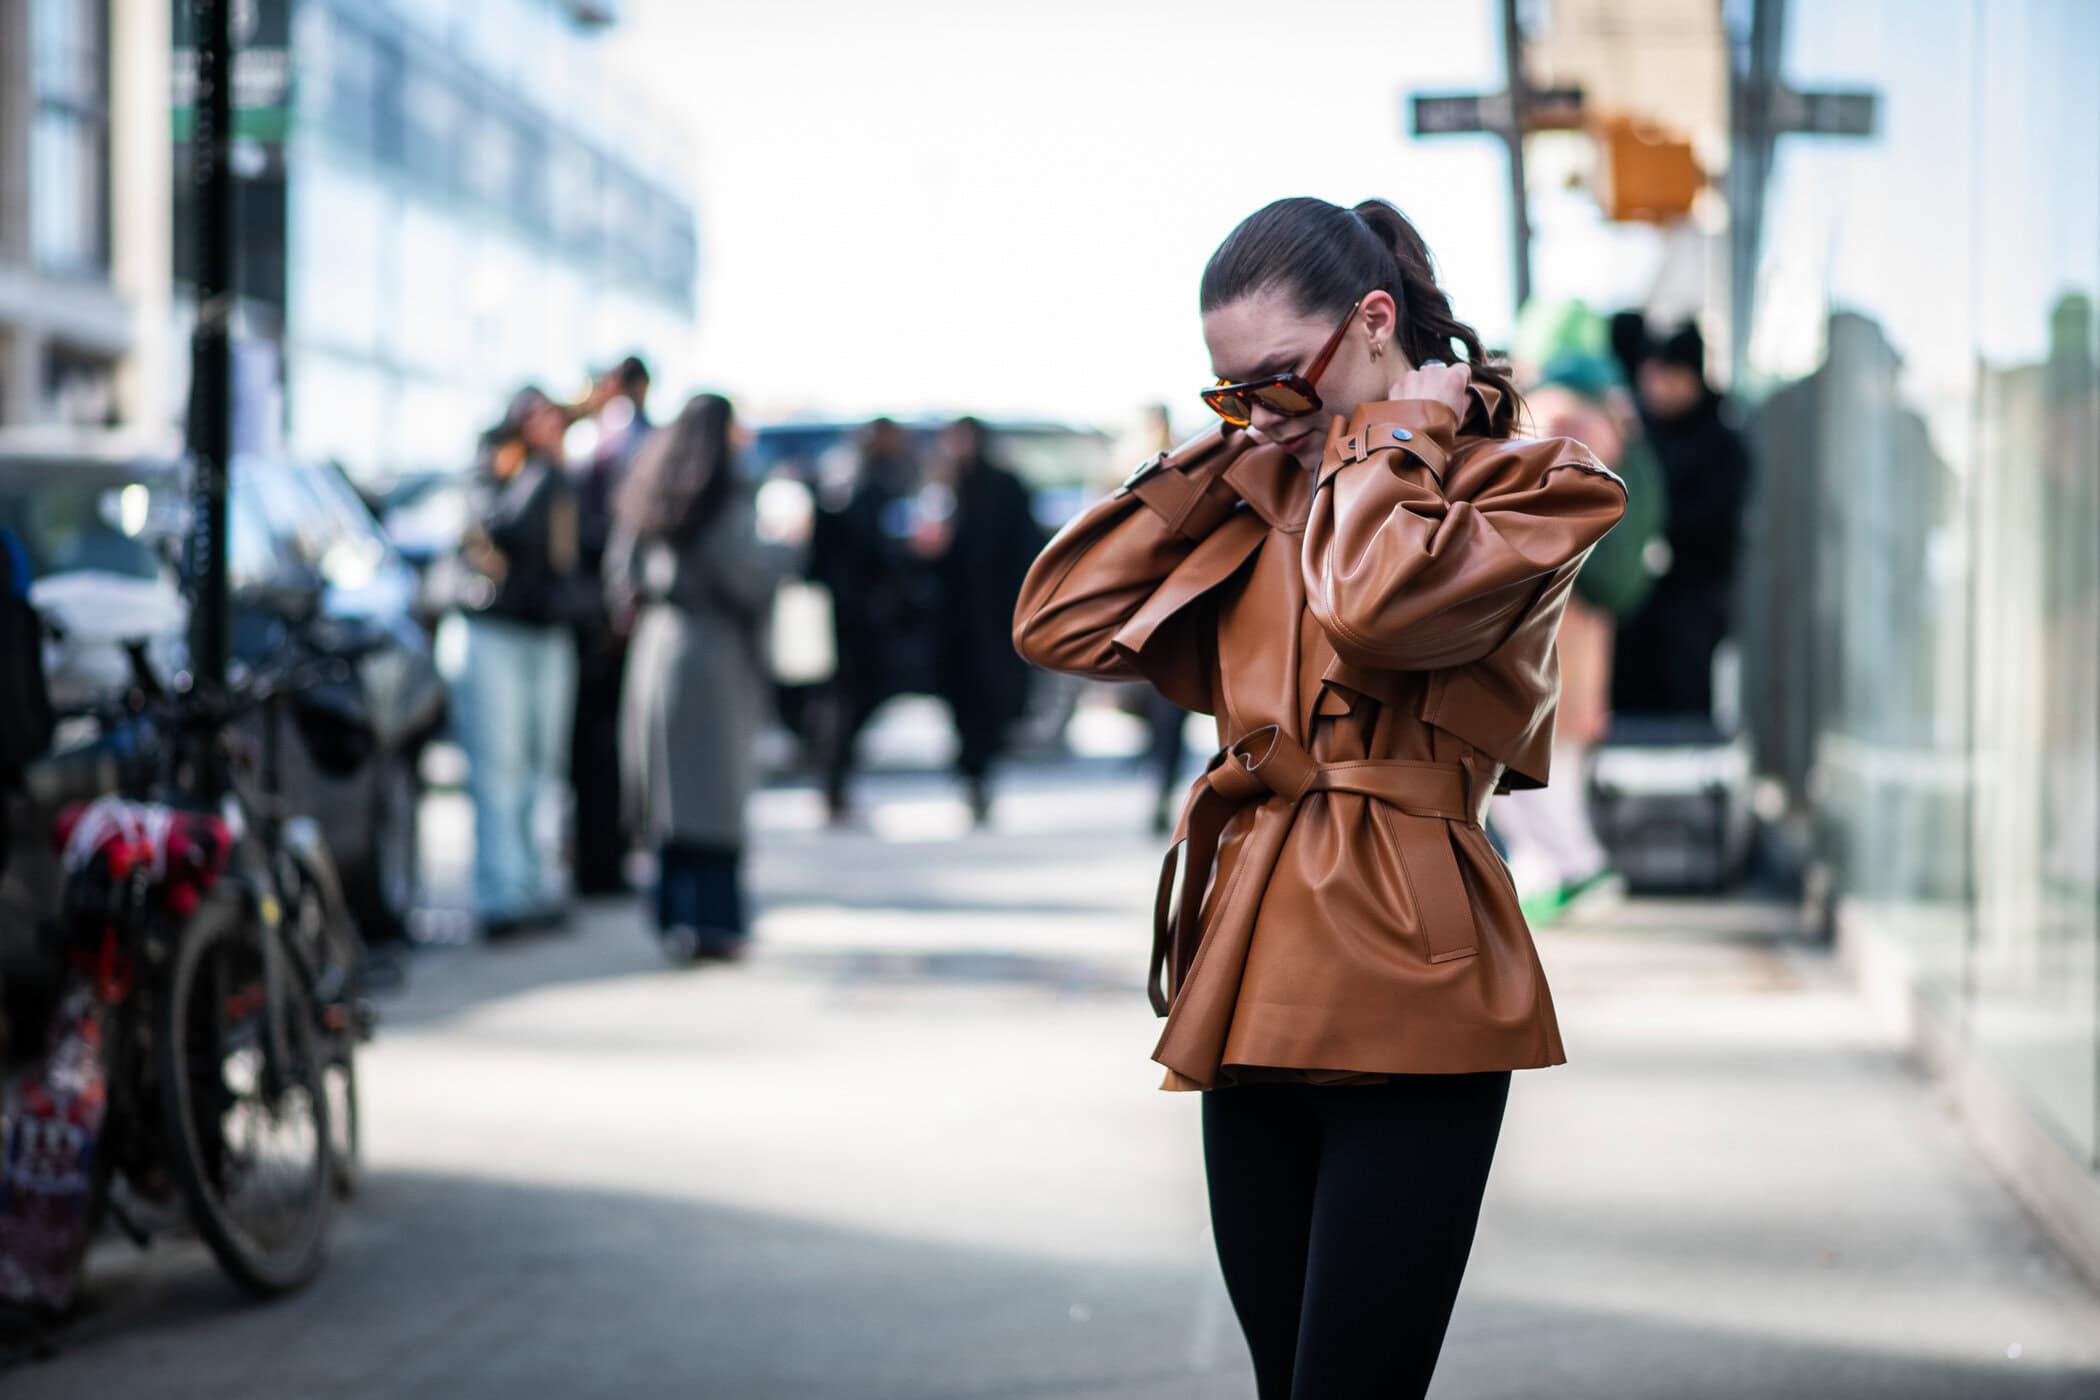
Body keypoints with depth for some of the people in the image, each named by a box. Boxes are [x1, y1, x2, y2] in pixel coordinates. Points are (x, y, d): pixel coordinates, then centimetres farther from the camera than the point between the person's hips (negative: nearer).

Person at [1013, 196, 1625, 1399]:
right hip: (1256, 997, 7)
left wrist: (1392, 438, -4)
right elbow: (1062, 624, 11)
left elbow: (1374, 604, -21)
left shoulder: (1529, 487, 0)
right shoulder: (1262, 505, 19)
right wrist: (1220, 459, 11)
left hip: (1405, 994, -7)